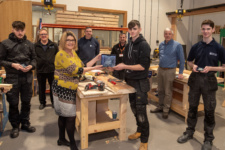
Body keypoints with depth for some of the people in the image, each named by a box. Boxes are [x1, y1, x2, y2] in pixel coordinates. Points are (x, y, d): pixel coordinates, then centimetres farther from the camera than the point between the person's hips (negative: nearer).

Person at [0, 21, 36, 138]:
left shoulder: (29, 44, 7)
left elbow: (34, 58, 11)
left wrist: (31, 66, -8)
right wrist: (12, 65, -16)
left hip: (27, 77, 3)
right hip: (12, 78, -2)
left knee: (26, 102, 12)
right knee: (13, 103, 7)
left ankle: (25, 123, 30)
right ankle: (15, 126, 24)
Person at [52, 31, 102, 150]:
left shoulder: (73, 53, 11)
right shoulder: (61, 54, -16)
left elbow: (82, 66, 12)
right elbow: (74, 70, -24)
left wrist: (96, 59, 8)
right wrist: (93, 68, -20)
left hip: (70, 89, 8)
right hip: (63, 89, -8)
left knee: (63, 115, 18)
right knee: (71, 116, -2)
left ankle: (61, 139, 35)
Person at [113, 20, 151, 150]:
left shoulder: (144, 45, -13)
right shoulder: (129, 45, 10)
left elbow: (143, 66, -21)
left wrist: (124, 66, -23)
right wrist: (119, 66, -2)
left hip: (140, 82, -7)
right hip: (130, 81, 7)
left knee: (141, 111, -2)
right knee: (134, 108, 17)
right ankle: (139, 131, 38)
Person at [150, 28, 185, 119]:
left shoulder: (177, 45, -8)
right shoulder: (161, 45, 9)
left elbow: (182, 60, -5)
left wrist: (180, 73, -8)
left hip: (169, 71, -6)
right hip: (160, 69, 6)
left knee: (168, 92, 1)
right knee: (160, 90, 14)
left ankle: (166, 110, 13)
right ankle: (160, 106, 29)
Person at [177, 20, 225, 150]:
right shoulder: (196, 46, 4)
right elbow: (189, 61, 15)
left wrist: (210, 68, -19)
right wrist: (193, 66, -6)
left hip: (209, 81, -3)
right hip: (195, 79, 3)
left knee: (209, 111, 6)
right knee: (192, 107, 13)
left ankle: (209, 139, 23)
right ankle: (189, 132, 30)